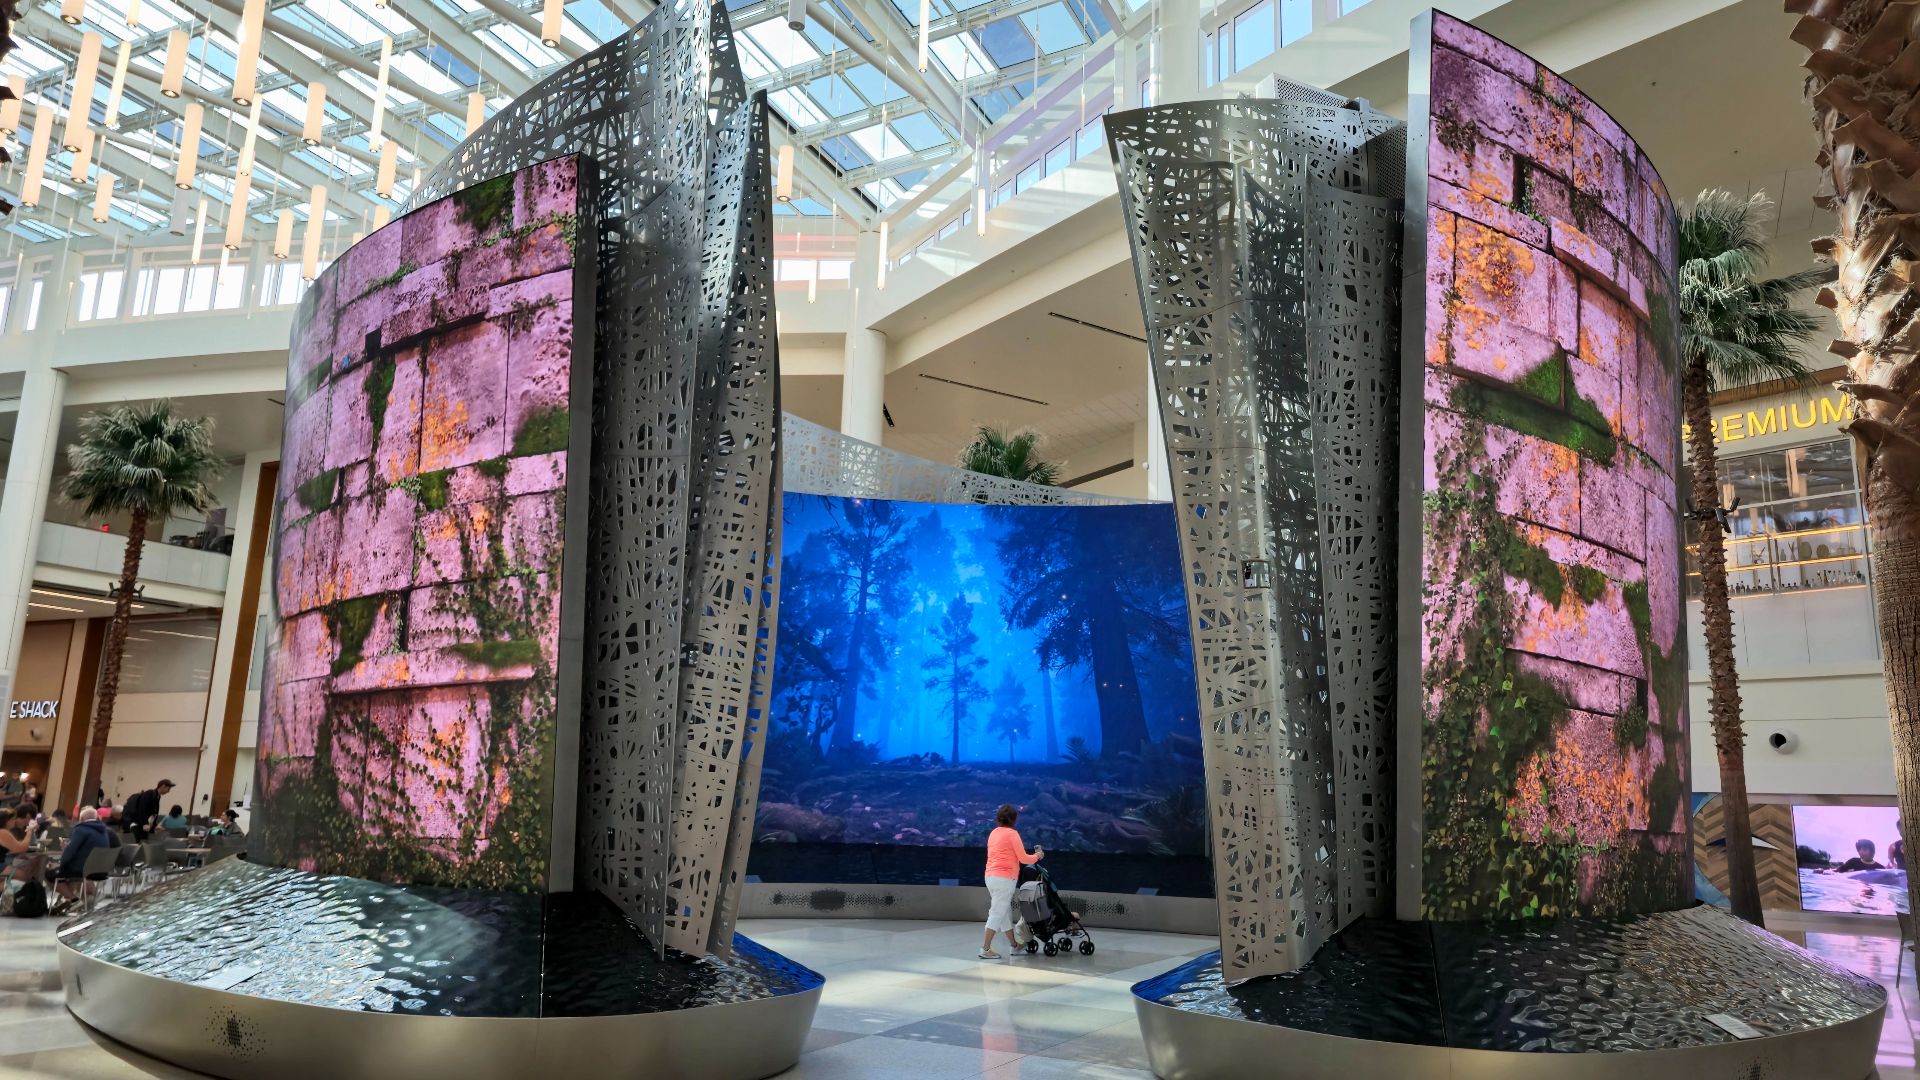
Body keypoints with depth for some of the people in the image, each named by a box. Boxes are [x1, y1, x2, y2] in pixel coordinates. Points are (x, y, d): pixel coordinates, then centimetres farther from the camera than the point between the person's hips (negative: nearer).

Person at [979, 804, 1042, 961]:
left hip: (991, 876, 8)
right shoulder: (1012, 834, -9)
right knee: (997, 913, -6)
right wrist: (1037, 856, 11)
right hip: (1004, 878, -8)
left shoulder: (993, 833, 14)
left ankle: (1013, 946, 24)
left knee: (1005, 912, 16)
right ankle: (985, 949, -8)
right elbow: (1024, 859, -7)